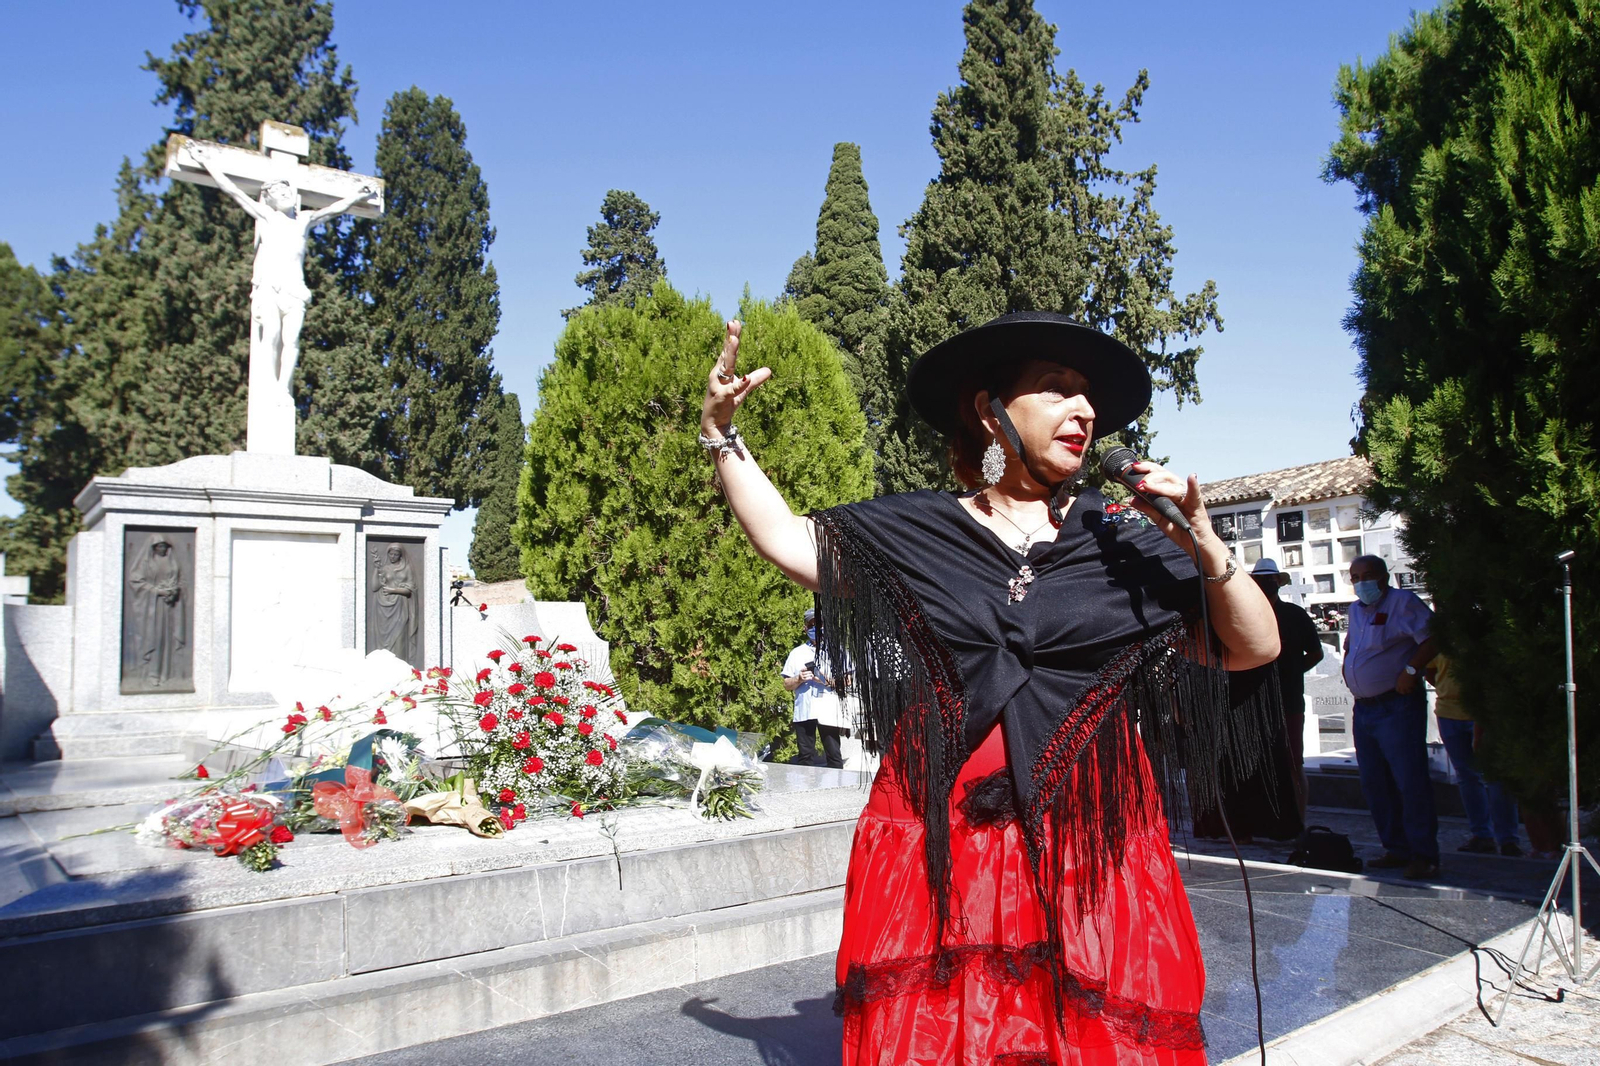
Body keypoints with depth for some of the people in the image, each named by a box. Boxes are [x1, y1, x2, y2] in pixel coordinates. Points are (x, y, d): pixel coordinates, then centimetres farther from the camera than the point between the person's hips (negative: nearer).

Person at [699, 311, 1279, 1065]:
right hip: (938, 851, 0)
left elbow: (1257, 648, 5)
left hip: (1092, 850, 1)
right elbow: (784, 540, 11)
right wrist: (721, 434, 7)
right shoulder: (913, 532, 5)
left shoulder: (1123, 539, 5)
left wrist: (1203, 543, -10)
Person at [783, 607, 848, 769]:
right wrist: (799, 679, -6)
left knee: (834, 755, -5)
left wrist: (832, 681, -10)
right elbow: (787, 684, 15)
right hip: (804, 711, 2)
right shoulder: (798, 653, 17)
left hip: (829, 712, -2)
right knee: (805, 755, 3)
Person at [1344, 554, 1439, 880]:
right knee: (1374, 784, 10)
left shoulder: (1403, 602, -6)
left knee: (1411, 782, -9)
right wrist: (1347, 662, 17)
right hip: (1363, 709, 8)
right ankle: (1397, 849, 19)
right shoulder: (1355, 609, 18)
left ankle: (1424, 855, -2)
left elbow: (1433, 637, -17)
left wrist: (1411, 670, -22)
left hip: (1397, 706, -8)